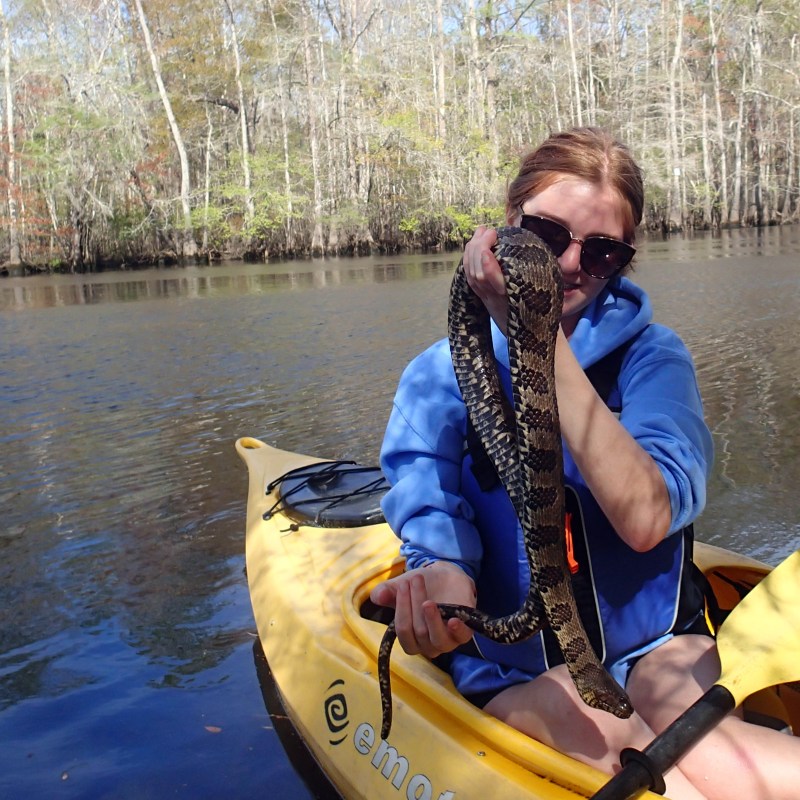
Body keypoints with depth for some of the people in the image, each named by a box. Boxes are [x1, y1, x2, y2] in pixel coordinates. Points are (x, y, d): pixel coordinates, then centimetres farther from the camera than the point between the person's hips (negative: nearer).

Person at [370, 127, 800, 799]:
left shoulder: (652, 355, -5)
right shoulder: (441, 377, -4)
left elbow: (646, 520, -23)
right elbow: (435, 530, -11)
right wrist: (444, 577, -36)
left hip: (654, 649, 0)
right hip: (516, 667, 0)